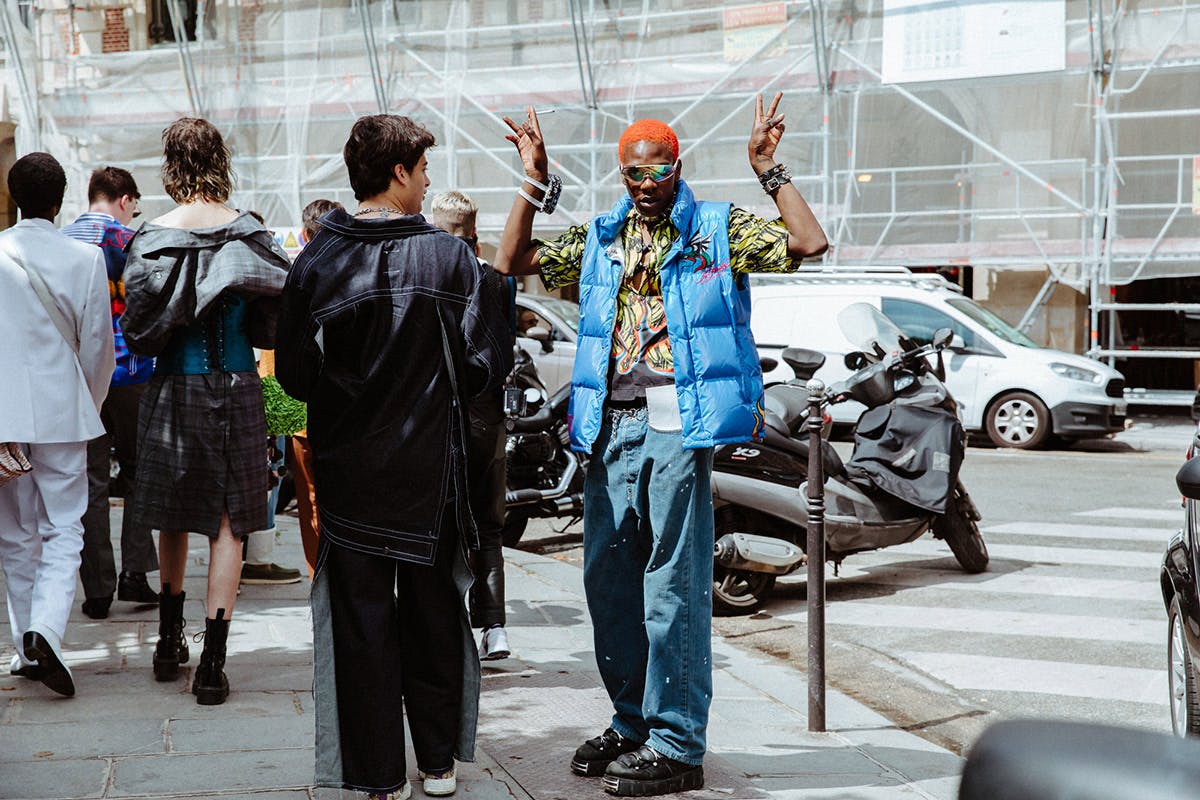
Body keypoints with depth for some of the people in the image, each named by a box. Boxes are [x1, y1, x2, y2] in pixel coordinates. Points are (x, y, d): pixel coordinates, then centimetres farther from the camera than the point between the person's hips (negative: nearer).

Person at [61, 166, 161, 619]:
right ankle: (134, 574, 6)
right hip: (130, 373, -3)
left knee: (90, 484, 5)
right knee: (138, 474, 12)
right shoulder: (131, 241, -5)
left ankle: (97, 591, 6)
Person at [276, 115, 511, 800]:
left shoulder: (317, 263, -7)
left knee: (361, 621, 6)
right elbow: (490, 361, -7)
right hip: (430, 468, 0)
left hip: (348, 470, 0)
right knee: (432, 614, 15)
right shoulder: (450, 257, -9)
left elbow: (294, 374, -4)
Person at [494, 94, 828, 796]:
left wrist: (769, 171, -6)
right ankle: (632, 723, 24)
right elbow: (514, 263, 16)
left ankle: (677, 743, 0)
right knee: (609, 580, 10)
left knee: (674, 583, -5)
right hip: (610, 427, 6)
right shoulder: (599, 241, 17)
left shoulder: (718, 231, 5)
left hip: (678, 422, -5)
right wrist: (537, 183, 11)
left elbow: (808, 243, -5)